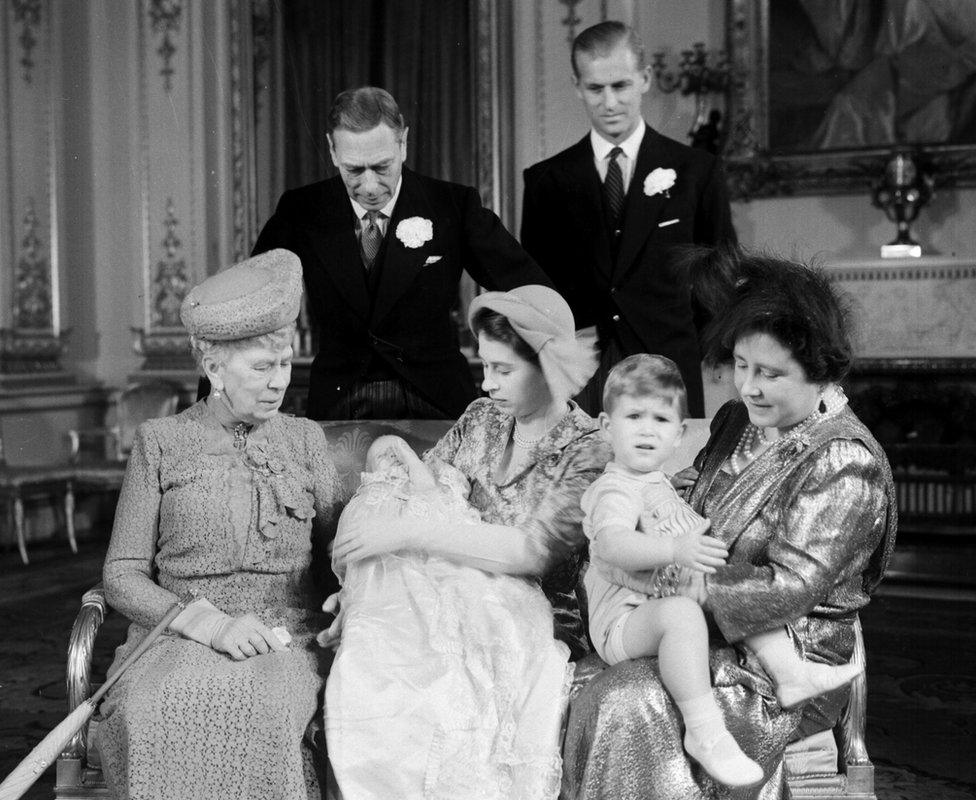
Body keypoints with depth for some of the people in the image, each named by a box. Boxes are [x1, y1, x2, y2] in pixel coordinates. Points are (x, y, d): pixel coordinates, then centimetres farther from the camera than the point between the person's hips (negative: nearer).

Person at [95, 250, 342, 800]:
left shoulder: (304, 439, 16)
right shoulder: (161, 443, 9)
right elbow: (123, 577, 4)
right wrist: (213, 624, -12)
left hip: (288, 638, 1)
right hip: (180, 638, -1)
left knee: (262, 709, -34)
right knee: (164, 712, -35)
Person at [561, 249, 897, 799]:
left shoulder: (846, 464, -14)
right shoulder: (737, 423, 11)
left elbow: (790, 588, -21)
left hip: (784, 676, -7)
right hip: (707, 639, 8)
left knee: (625, 703, -27)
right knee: (577, 682, -12)